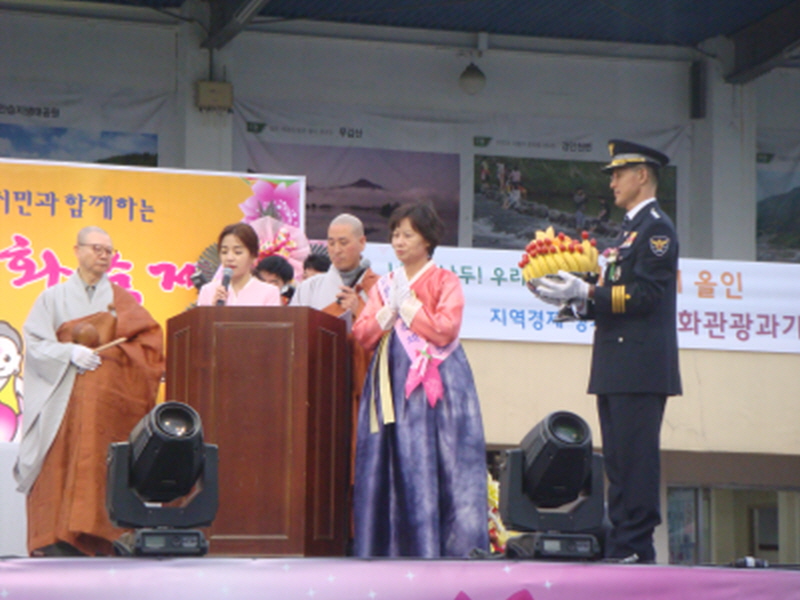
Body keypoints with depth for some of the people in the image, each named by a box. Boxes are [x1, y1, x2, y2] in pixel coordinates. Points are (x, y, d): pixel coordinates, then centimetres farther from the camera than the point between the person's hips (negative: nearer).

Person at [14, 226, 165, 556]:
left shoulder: (121, 299, 16)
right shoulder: (54, 297, 12)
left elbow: (151, 339, 6)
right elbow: (35, 342, 2)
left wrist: (109, 353, -8)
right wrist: (70, 352, -13)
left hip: (109, 398, 1)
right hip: (64, 398, -1)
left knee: (101, 464, -9)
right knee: (61, 462, -10)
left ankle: (96, 536, -11)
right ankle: (55, 538, -12)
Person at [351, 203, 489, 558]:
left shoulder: (445, 282, 3)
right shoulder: (384, 285, 17)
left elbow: (445, 330, -11)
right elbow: (362, 334, 9)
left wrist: (407, 304, -5)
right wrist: (389, 311, -5)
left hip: (432, 384, -5)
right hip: (392, 382, 5)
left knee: (429, 466, -9)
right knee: (391, 464, 0)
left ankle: (433, 549, -8)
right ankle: (393, 549, 2)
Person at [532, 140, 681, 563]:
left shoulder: (656, 228, -7)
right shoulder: (630, 230, 23)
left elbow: (645, 295, -17)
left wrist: (587, 293, -20)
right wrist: (576, 300, 7)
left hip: (641, 366, -10)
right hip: (616, 369, 10)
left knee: (636, 460, -10)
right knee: (618, 463, 9)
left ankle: (634, 547, -10)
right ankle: (620, 546, 11)